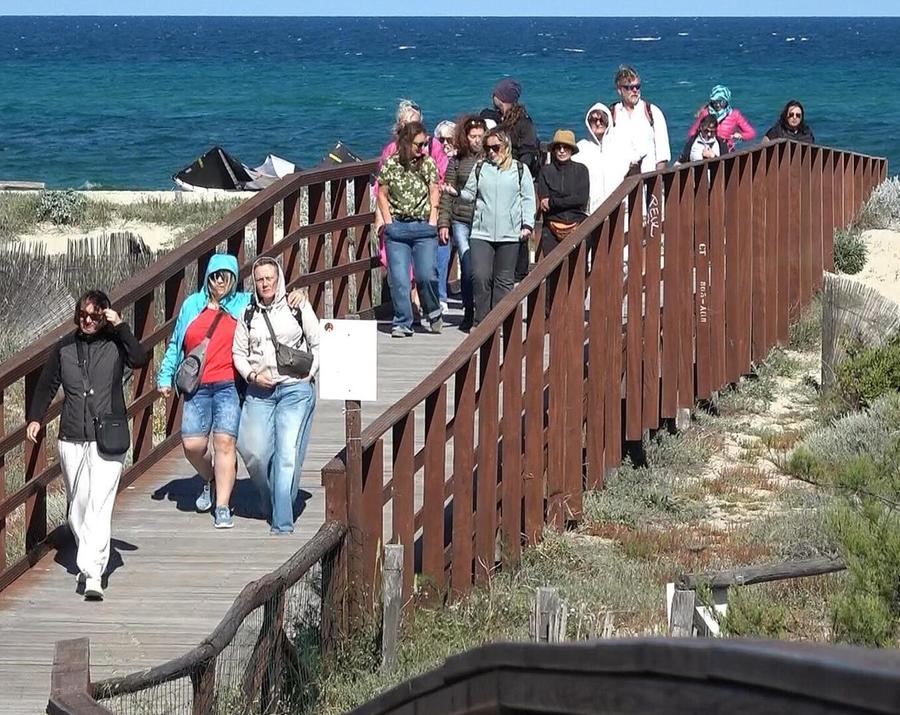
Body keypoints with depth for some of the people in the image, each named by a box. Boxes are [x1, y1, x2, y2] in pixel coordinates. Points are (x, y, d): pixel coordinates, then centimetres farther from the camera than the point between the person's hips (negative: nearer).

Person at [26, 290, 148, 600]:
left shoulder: (115, 344, 1)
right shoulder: (64, 348, 10)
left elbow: (140, 359, -17)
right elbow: (47, 385, 15)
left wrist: (120, 326, -16)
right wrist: (34, 418, 4)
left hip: (108, 440, -4)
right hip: (72, 439, 4)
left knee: (100, 507, -13)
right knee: (77, 507, 9)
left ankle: (93, 574, -18)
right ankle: (88, 561, 26)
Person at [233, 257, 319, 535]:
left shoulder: (298, 307, 4)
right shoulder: (248, 314, 11)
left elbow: (318, 343, 8)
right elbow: (238, 352, 15)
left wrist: (309, 374, -1)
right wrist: (252, 375, -2)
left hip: (295, 389, -3)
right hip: (259, 391, 3)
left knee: (288, 455, -11)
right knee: (254, 451, -7)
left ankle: (282, 523, -11)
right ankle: (273, 501, 20)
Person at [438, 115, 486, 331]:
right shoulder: (457, 161, 7)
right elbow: (447, 194, 9)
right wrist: (443, 222, 3)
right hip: (461, 221, 1)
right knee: (468, 268, -5)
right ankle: (468, 314, 7)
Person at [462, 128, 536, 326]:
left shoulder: (520, 169, 8)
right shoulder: (480, 168, 12)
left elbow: (528, 199, 8)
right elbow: (469, 194, 14)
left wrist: (527, 224, -2)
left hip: (509, 235, -1)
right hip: (481, 233, 1)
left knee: (504, 279, 3)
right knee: (480, 276, -11)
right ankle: (481, 321, -3)